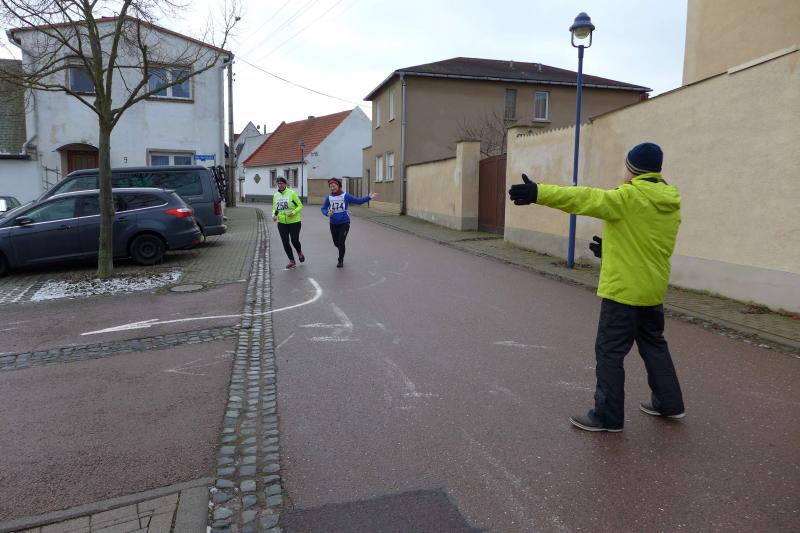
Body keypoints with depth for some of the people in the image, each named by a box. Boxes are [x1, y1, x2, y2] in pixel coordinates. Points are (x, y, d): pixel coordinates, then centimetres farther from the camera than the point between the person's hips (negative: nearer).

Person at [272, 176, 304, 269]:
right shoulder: (275, 195, 5)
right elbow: (274, 208, 16)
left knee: (294, 241, 5)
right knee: (285, 242, 1)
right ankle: (292, 261, 13)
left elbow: (300, 205, -6)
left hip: (294, 221, -4)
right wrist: (274, 215, -4)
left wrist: (293, 213, -22)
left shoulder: (292, 193, -9)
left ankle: (299, 252, 39)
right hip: (281, 222, 4)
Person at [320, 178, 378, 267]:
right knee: (336, 243, 15)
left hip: (344, 223, -3)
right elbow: (323, 208, 4)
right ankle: (341, 253, 48)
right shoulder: (329, 197, -4)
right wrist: (327, 213, -18)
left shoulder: (345, 196, -10)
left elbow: (358, 201, -8)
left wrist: (369, 197, -18)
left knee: (341, 243, -3)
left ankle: (340, 261, 18)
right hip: (333, 224, 3)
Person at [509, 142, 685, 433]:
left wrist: (538, 193, -28)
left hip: (623, 289, -8)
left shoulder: (629, 197, -16)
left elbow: (584, 199, -24)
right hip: (652, 290, 8)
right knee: (653, 345, 23)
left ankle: (607, 416, 7)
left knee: (609, 351, 1)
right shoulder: (671, 203, 8)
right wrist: (612, 248, 20)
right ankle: (669, 402, 34)